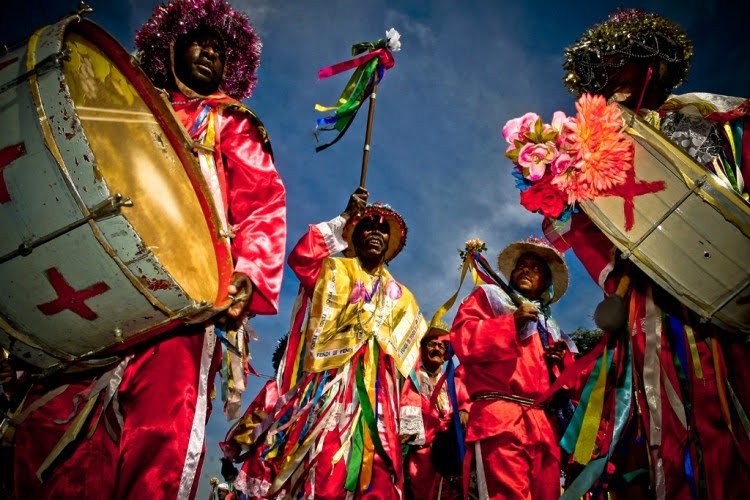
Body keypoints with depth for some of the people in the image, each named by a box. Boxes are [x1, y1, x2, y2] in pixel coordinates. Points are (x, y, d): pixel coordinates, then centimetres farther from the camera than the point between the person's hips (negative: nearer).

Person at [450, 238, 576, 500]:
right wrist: (512, 322, -6)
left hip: (544, 423, 6)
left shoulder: (548, 325, 31)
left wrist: (562, 360, 7)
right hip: (500, 417, -6)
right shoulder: (488, 297, 17)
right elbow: (462, 339, -2)